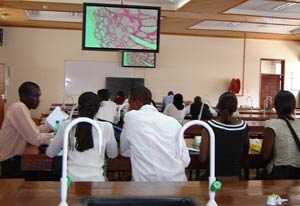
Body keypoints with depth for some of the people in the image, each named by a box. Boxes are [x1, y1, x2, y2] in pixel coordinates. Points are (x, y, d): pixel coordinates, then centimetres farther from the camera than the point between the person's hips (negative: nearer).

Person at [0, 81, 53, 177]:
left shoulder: (22, 107, 11)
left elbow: (34, 131, 12)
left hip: (12, 157, 10)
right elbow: (35, 138, -28)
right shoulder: (19, 108, -23)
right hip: (9, 160, -10)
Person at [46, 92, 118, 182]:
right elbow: (113, 155, 13)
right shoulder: (106, 127, -3)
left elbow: (50, 153, 13)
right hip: (96, 180, -1)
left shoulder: (66, 125, 0)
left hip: (71, 179, 1)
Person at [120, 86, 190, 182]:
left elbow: (125, 151, 12)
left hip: (147, 180, -4)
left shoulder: (131, 116, 2)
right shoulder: (173, 122, 8)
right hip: (176, 179, 4)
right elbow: (185, 161, 5)